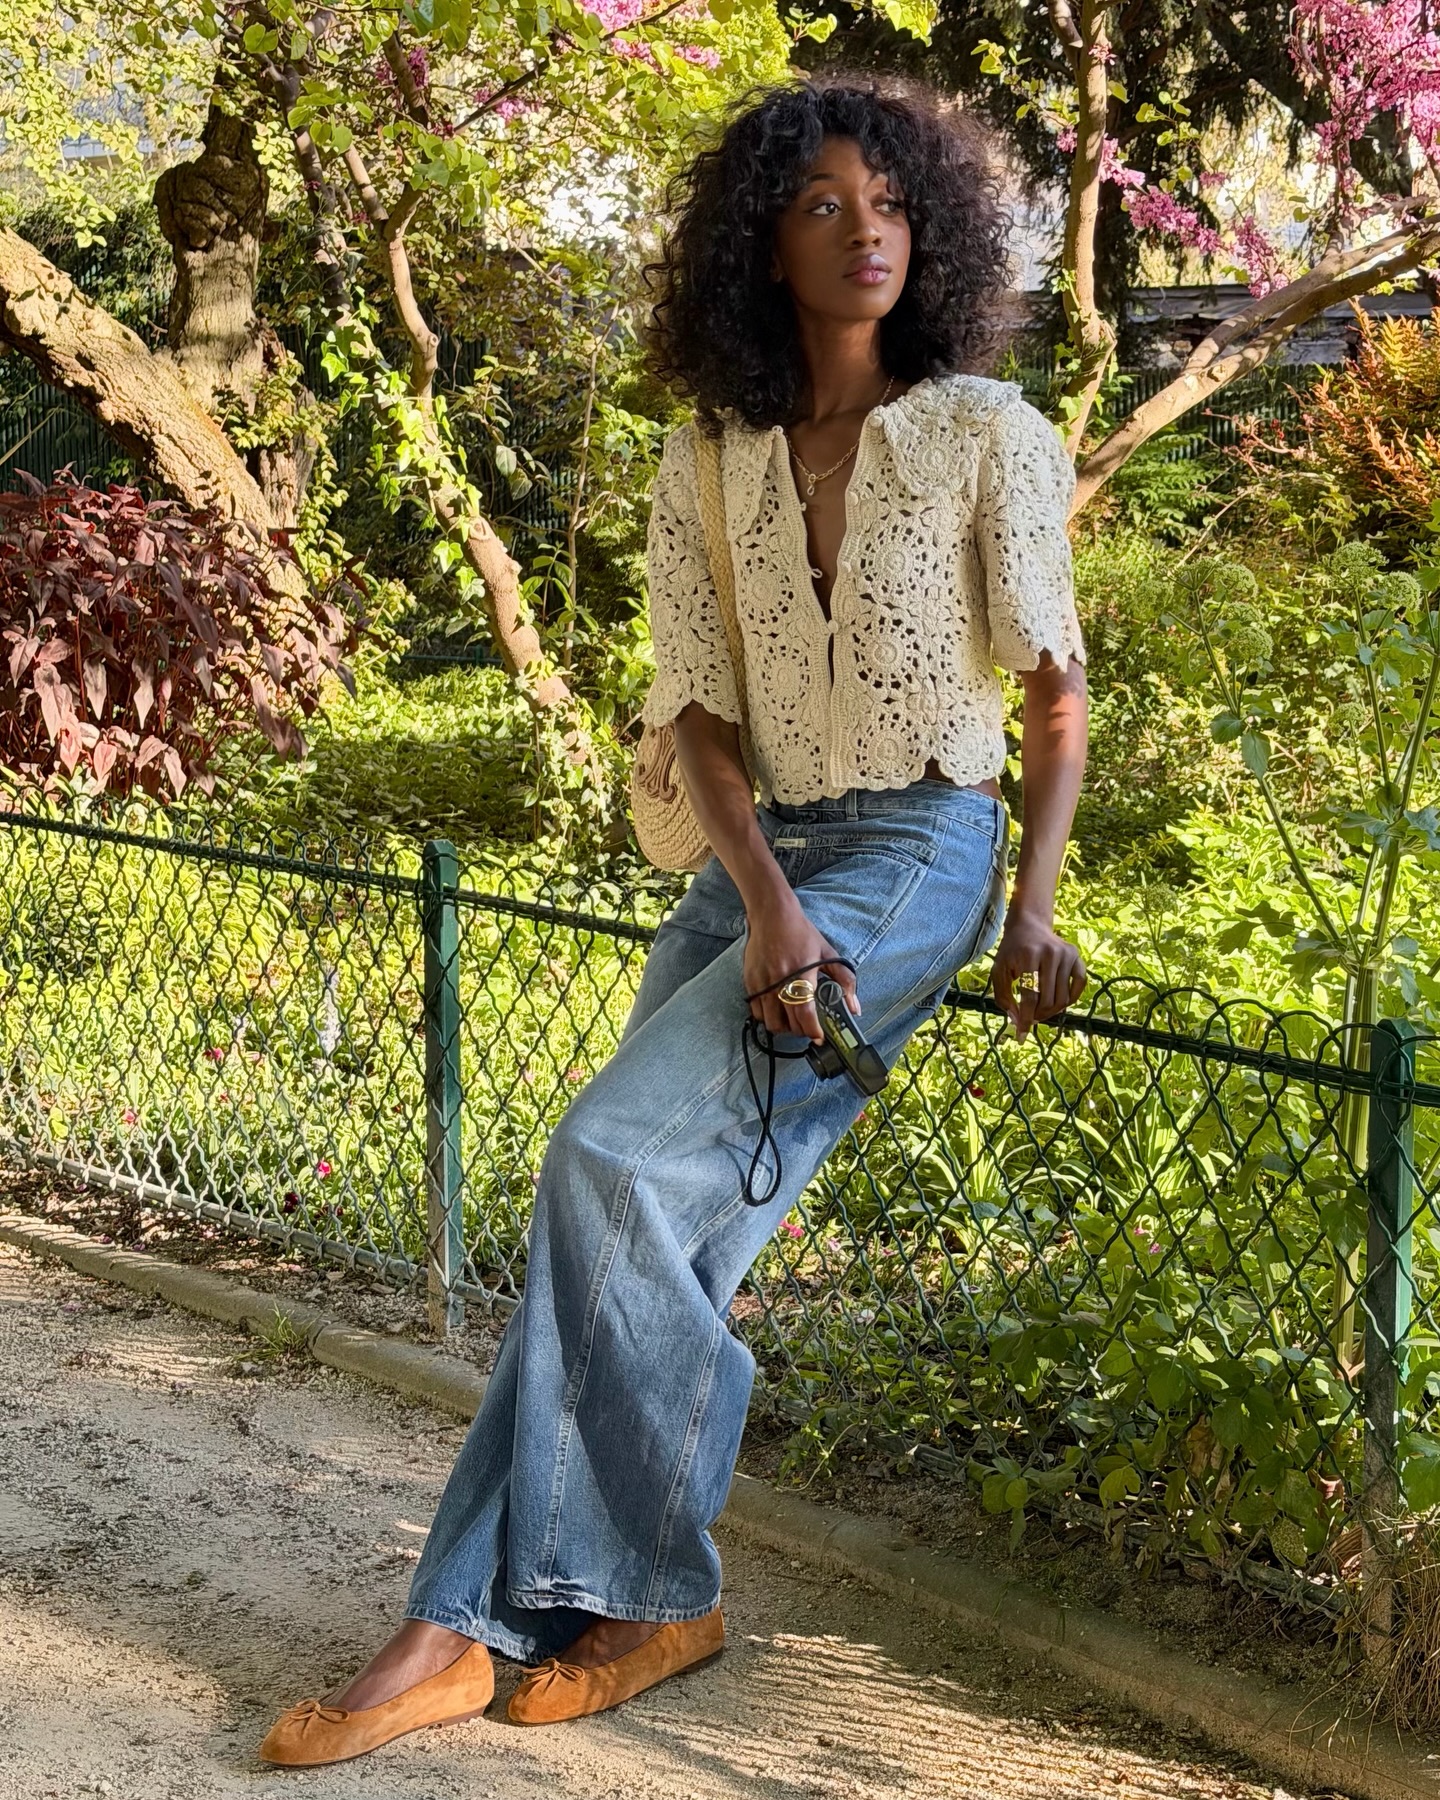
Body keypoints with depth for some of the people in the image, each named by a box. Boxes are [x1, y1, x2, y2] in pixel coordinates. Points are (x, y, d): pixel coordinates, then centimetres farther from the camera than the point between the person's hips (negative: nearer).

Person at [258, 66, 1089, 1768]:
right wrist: (765, 909, -15)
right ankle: (476, 1618, -2)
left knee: (613, 1153, -21)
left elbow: (1057, 692, 0)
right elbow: (696, 713, 1)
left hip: (918, 852, -5)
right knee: (640, 1224, -7)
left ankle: (569, 1602, -12)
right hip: (760, 858, 5)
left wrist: (1031, 907, -11)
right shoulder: (706, 466, 7)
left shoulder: (986, 432, -2)